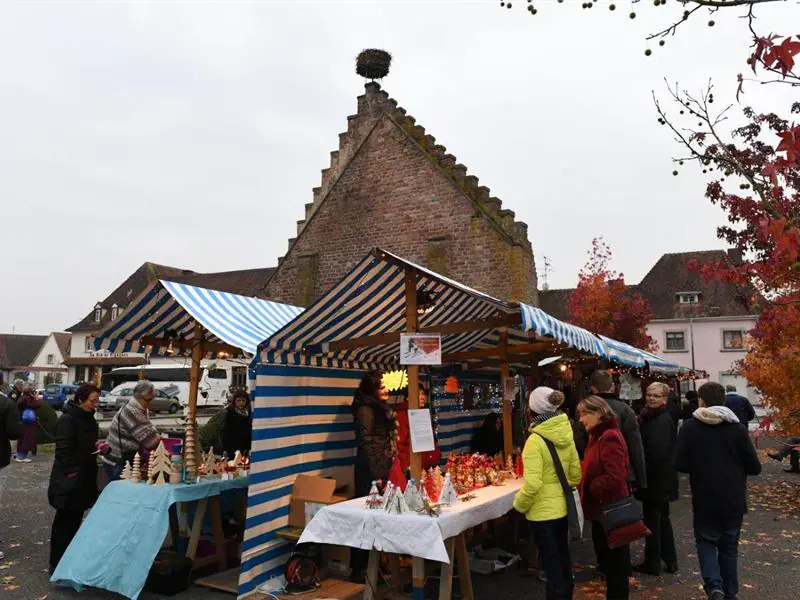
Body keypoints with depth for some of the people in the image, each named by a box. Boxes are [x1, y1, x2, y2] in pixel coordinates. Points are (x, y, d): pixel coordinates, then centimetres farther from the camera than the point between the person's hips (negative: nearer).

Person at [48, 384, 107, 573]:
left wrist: (97, 447, 4)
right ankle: (57, 563, 10)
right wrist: (71, 474, -21)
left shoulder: (88, 418, 11)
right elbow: (63, 451, -20)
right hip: (69, 479, -9)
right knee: (65, 521, 0)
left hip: (84, 477, 9)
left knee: (75, 520, 15)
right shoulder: (67, 420, -17)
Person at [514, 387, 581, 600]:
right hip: (562, 507, 7)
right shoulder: (566, 435, -1)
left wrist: (519, 505, -8)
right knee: (562, 559, 21)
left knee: (551, 564, 5)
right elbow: (576, 474, 7)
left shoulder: (535, 440, -21)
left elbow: (532, 484, -24)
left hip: (542, 511, -7)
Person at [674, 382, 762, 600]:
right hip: (734, 500, 2)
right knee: (729, 546, 18)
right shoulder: (737, 427, -7)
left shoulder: (689, 427, -9)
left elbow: (680, 464, -8)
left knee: (706, 541, 15)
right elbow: (754, 467, -3)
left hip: (705, 499, -2)